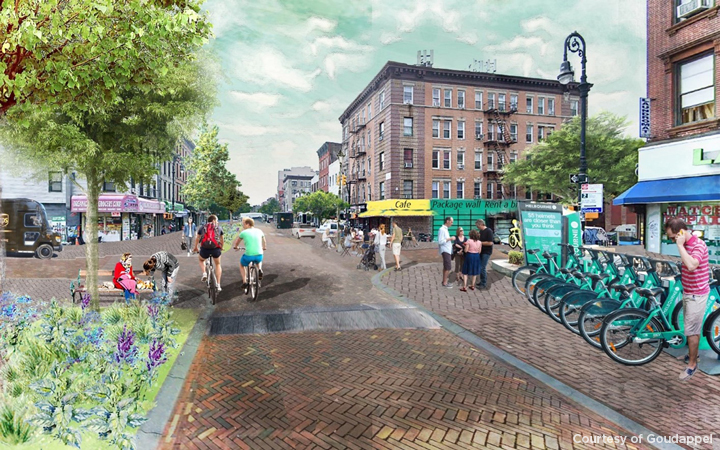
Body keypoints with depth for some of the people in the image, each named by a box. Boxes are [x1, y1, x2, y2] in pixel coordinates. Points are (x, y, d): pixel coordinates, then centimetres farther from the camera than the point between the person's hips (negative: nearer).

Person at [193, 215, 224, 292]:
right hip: (216, 249, -1)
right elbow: (222, 239, 29)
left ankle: (204, 274, 9)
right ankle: (218, 285, 15)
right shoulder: (219, 228, 16)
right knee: (218, 265, 24)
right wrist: (221, 247, 49)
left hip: (204, 249, 1)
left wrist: (195, 248, 50)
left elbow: (197, 238, 33)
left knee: (201, 260, 34)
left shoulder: (202, 227, 19)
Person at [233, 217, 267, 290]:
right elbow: (264, 242, 28)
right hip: (259, 256, 2)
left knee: (241, 265, 30)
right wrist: (264, 248, 49)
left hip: (248, 256, -2)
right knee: (259, 261, 39)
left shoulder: (244, 232, 3)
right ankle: (259, 270, 10)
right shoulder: (259, 231, 10)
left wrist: (236, 247, 43)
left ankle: (244, 282, 17)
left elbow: (236, 242, 20)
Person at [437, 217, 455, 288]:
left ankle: (444, 281, 23)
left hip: (447, 250, 10)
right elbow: (440, 241, -22)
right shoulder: (442, 229, -16)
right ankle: (445, 283, -4)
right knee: (448, 267, -10)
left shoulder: (445, 229, 15)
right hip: (445, 251, -10)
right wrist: (449, 239, -20)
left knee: (445, 267, 15)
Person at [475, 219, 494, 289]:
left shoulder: (489, 231, -15)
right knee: (480, 267, 12)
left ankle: (484, 283, 2)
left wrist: (480, 242, -17)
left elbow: (490, 243, -22)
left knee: (482, 268, -7)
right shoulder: (481, 231, 11)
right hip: (481, 251, 9)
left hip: (486, 252, -8)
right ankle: (482, 281, 23)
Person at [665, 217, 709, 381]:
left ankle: (692, 363, 11)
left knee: (692, 330, -1)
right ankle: (692, 353, 34)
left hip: (696, 294, -9)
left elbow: (691, 265, -41)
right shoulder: (686, 244, 5)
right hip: (688, 292, 9)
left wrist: (680, 245, -34)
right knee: (692, 328, 20)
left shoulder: (698, 245, -23)